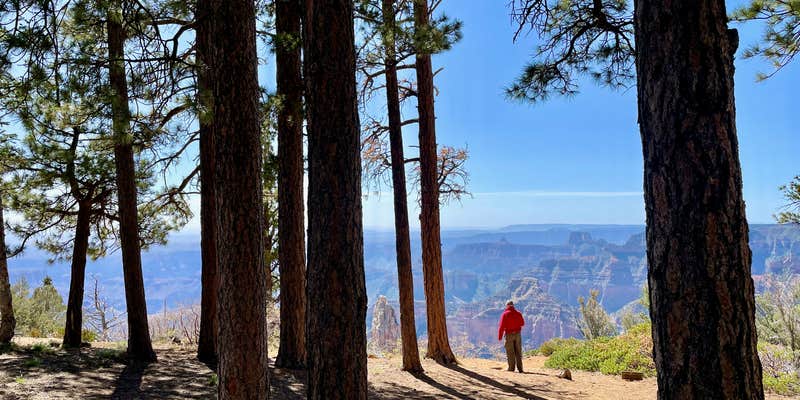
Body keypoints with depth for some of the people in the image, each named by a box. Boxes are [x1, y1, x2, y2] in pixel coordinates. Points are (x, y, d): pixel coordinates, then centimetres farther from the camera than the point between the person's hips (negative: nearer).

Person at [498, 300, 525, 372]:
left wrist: (500, 336, -7)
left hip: (509, 334, -3)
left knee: (510, 352, 4)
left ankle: (511, 367, 5)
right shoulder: (518, 313, 2)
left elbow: (502, 326, -13)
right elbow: (522, 323, 15)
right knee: (518, 351, 9)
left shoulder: (505, 314, -10)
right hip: (517, 334, 3)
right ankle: (520, 368, 7)